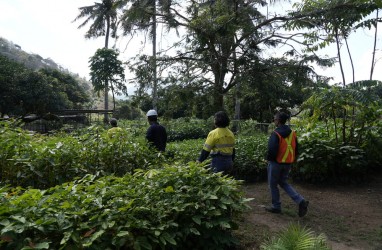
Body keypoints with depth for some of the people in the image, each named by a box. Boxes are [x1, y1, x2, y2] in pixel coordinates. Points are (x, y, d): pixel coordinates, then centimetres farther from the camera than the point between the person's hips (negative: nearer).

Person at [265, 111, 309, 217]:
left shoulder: (275, 134, -18)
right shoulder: (292, 133, 5)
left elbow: (272, 149, -23)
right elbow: (296, 149, 11)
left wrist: (269, 159, -5)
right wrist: (292, 161, 19)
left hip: (276, 163, -7)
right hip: (288, 163, 7)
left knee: (273, 184, 10)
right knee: (283, 183, 20)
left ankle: (276, 206, 19)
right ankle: (301, 201, 6)